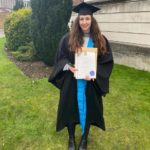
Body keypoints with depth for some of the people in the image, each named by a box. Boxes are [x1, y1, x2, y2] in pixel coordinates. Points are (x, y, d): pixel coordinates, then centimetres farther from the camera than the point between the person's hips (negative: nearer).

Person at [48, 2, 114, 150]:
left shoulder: (100, 40, -2)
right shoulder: (68, 38, -3)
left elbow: (107, 61, -1)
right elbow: (60, 57, 3)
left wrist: (94, 73, -17)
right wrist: (68, 66, -17)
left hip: (90, 83, 1)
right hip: (72, 81, 0)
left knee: (88, 108, 12)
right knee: (71, 108, 10)